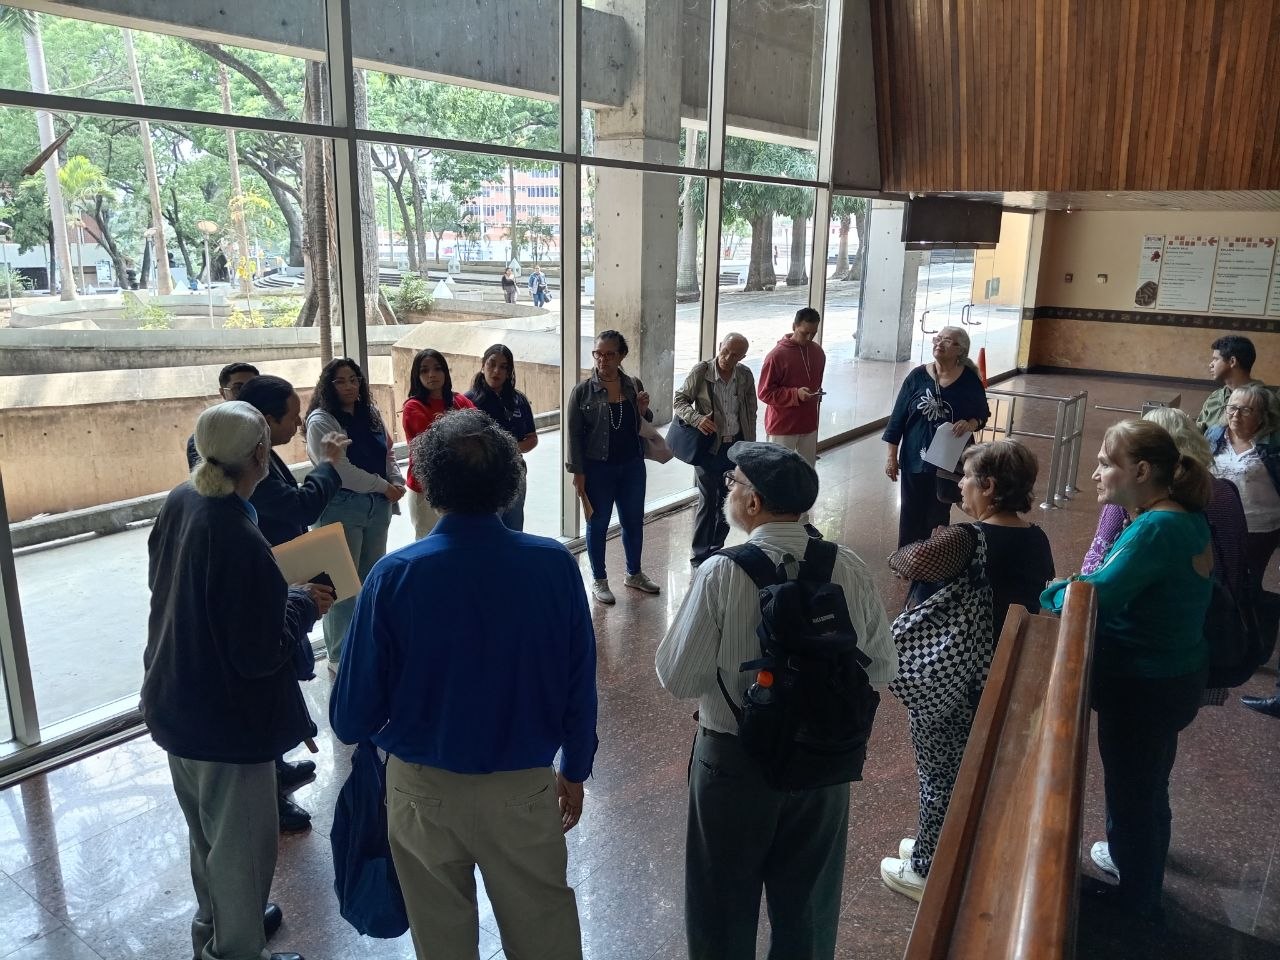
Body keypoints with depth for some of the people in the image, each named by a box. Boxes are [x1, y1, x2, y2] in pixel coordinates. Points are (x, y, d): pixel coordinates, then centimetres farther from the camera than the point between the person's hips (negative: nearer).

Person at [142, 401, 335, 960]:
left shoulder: (180, 500, -7)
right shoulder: (240, 541, -32)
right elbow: (260, 655, -27)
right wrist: (304, 605, -11)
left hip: (173, 701, 9)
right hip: (228, 721, -9)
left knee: (206, 830, 29)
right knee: (241, 846, 13)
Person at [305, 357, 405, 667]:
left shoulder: (371, 413, 11)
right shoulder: (321, 421, -11)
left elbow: (388, 451, 17)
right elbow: (339, 470, -19)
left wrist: (397, 482, -3)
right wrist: (383, 486, -14)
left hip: (378, 506, 7)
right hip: (341, 509, -7)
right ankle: (339, 656, 13)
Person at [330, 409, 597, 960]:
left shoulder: (395, 574, -19)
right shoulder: (554, 565, -16)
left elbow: (354, 712, -13)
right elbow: (580, 685, -8)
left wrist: (352, 726, 11)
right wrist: (574, 771, 8)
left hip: (424, 789, 0)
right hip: (524, 786, 1)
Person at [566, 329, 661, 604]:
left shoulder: (634, 385, 2)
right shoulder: (583, 391, -9)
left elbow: (645, 426, 13)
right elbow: (574, 434, -6)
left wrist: (643, 410, -9)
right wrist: (578, 472, -9)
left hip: (632, 466, 4)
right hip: (598, 468, -4)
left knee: (634, 520, 15)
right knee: (598, 524, 8)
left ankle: (634, 574, 35)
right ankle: (599, 580, 24)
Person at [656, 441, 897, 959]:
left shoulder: (721, 574, -24)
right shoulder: (850, 569, -11)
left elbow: (678, 678, -19)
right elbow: (882, 668, -2)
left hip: (735, 761, -3)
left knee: (725, 904, 20)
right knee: (808, 901, 25)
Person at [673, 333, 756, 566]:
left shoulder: (745, 376, -1)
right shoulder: (701, 371, -12)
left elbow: (751, 413, 9)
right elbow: (680, 400, -5)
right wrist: (697, 418, -25)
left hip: (736, 445, 4)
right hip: (709, 446, -4)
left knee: (728, 500, 13)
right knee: (707, 501, 0)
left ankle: (716, 549, 29)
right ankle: (700, 555, 12)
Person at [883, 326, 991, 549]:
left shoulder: (970, 380, -5)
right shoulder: (918, 376, -4)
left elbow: (982, 415, 6)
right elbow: (898, 417, -2)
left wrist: (970, 424, -18)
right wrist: (892, 455, -3)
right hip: (915, 459, 0)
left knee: (938, 516, 11)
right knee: (911, 514, 8)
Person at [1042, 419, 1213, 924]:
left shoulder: (1154, 531, -28)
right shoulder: (1187, 519, 2)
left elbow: (1092, 599, -30)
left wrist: (1046, 596, -12)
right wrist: (1072, 587, -5)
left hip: (1143, 688, -10)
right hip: (1175, 675, 10)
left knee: (1130, 799, 10)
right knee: (1149, 790, 28)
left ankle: (1133, 906, 31)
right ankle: (1144, 889, 50)